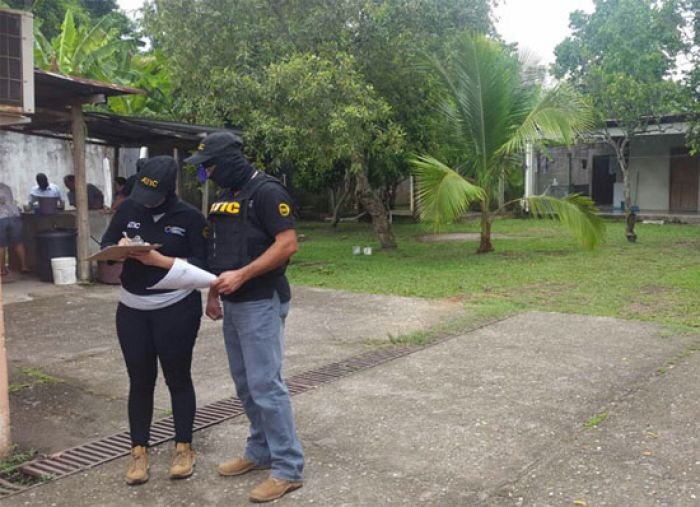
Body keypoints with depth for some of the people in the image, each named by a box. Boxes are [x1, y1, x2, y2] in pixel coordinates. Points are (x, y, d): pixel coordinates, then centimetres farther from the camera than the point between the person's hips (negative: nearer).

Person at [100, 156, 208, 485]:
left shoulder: (190, 217, -9)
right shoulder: (128, 208, 2)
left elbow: (201, 265, -13)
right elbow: (105, 246, 9)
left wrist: (158, 259, -22)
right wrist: (119, 248, -14)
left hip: (177, 309, -3)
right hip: (131, 310, 4)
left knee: (178, 378, 9)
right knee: (140, 381, 11)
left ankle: (184, 447, 23)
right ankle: (139, 450, 23)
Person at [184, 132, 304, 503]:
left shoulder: (267, 191, -12)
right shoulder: (223, 196, 14)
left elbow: (288, 244, -19)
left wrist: (241, 275, -23)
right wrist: (213, 293, 16)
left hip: (262, 303, -9)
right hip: (233, 305, 9)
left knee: (265, 384, -8)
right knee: (245, 384, 14)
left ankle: (288, 468, 1)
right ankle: (260, 451, 27)